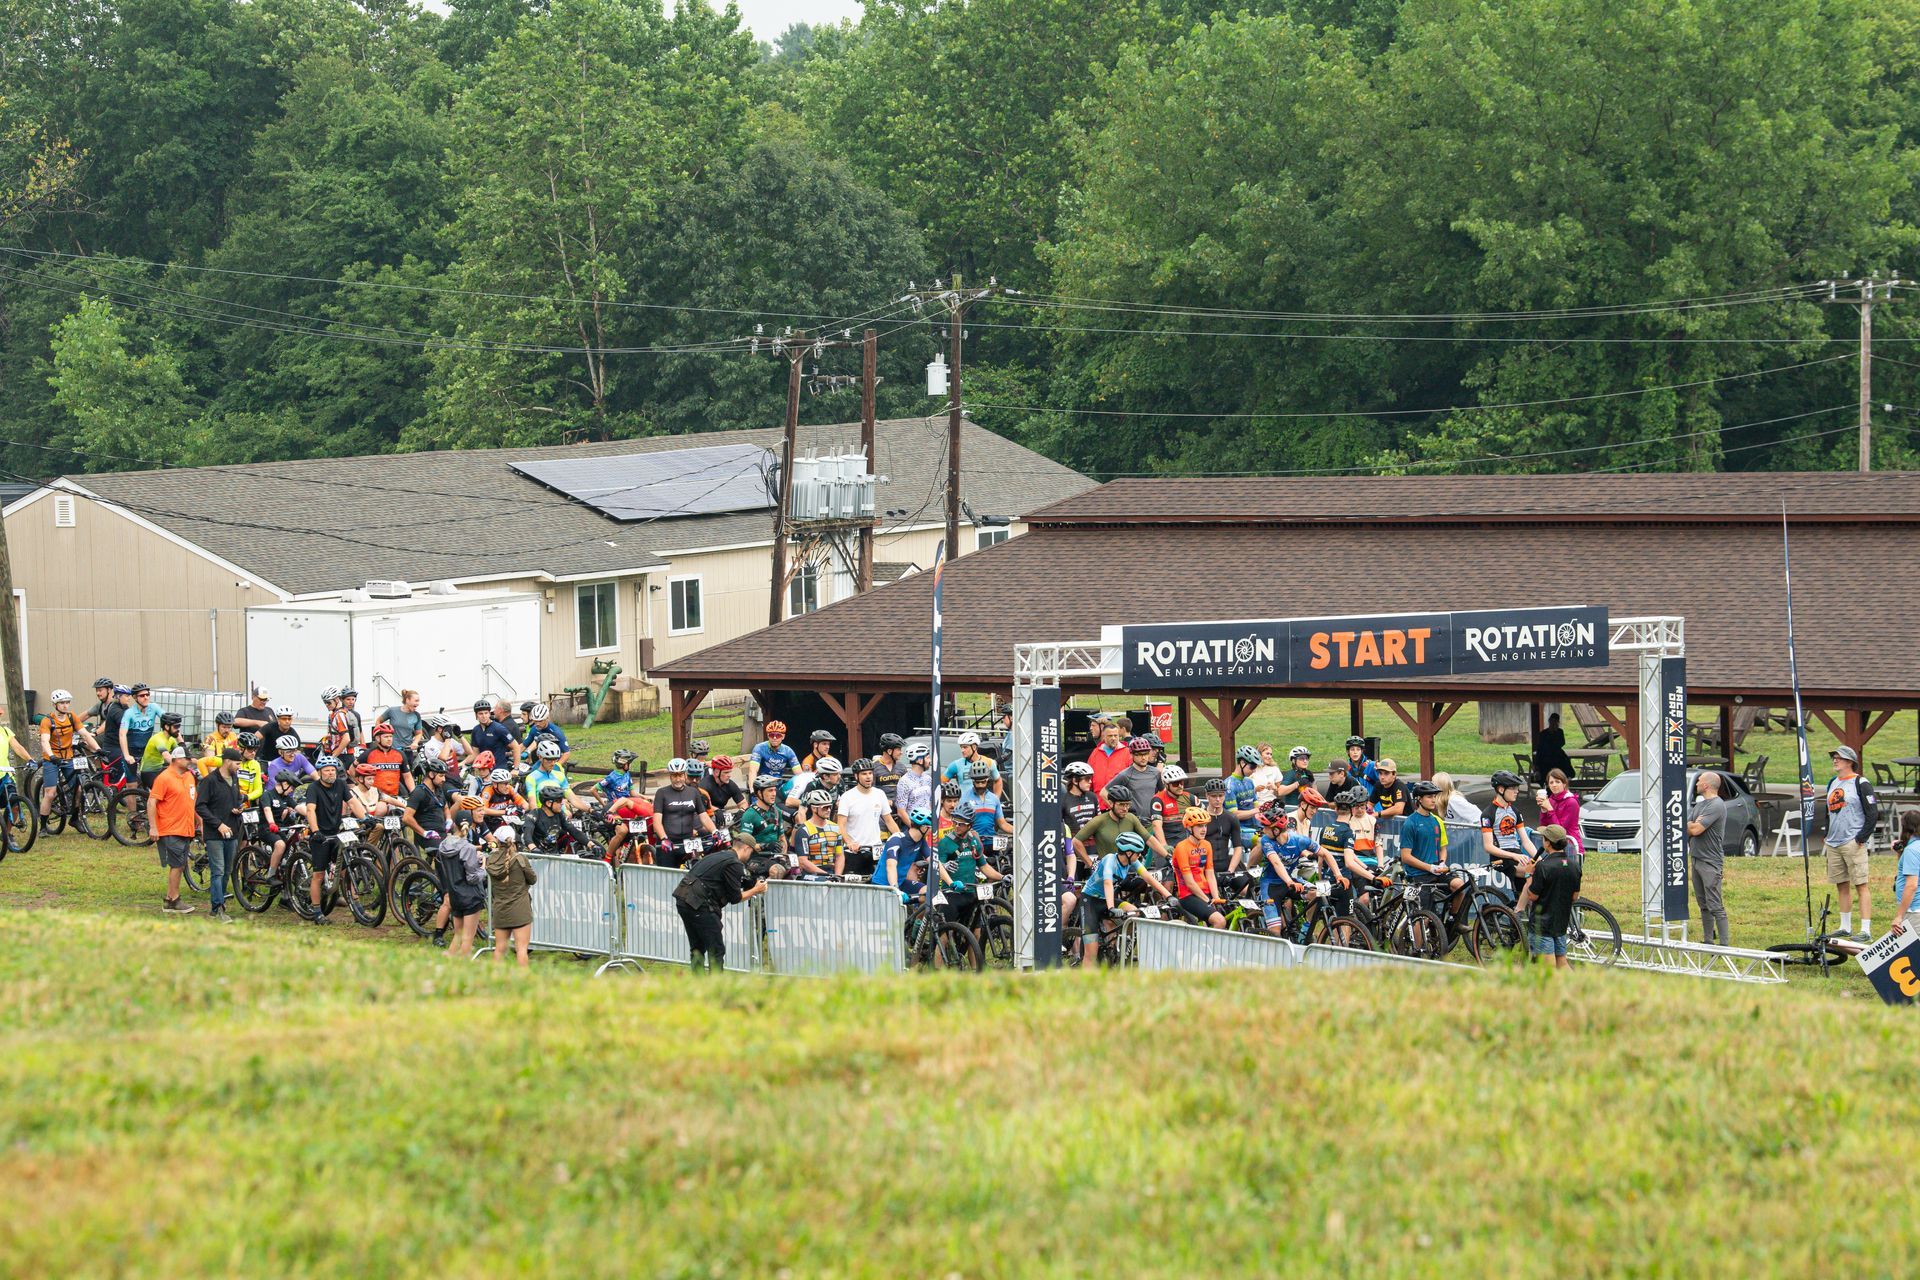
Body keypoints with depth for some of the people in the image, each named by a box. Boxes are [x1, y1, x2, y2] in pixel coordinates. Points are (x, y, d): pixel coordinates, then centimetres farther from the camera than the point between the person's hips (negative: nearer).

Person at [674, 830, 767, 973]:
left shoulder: (718, 856, 21)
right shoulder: (734, 864, -7)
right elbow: (735, 898, -4)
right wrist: (755, 890, 10)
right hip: (699, 904, -9)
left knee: (697, 948, 19)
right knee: (716, 949, -2)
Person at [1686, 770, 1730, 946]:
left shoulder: (1716, 805, -14)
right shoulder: (1700, 804, 17)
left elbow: (1696, 829, -20)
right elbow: (1687, 827, 14)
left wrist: (1689, 826, 1)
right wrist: (1693, 825, -7)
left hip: (1710, 861, -10)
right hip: (1696, 858, 10)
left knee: (1715, 906, -12)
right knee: (1704, 905, 13)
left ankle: (1724, 944, -13)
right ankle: (1708, 941, 18)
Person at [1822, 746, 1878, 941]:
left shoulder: (1860, 784, -6)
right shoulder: (1832, 783, 17)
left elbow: (1873, 813, -9)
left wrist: (1861, 838, -13)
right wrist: (1827, 835, 17)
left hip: (1853, 843, -8)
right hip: (1833, 844, 8)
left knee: (1860, 886, -9)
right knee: (1842, 886, 11)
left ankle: (1866, 931, -12)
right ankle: (1845, 927, 19)